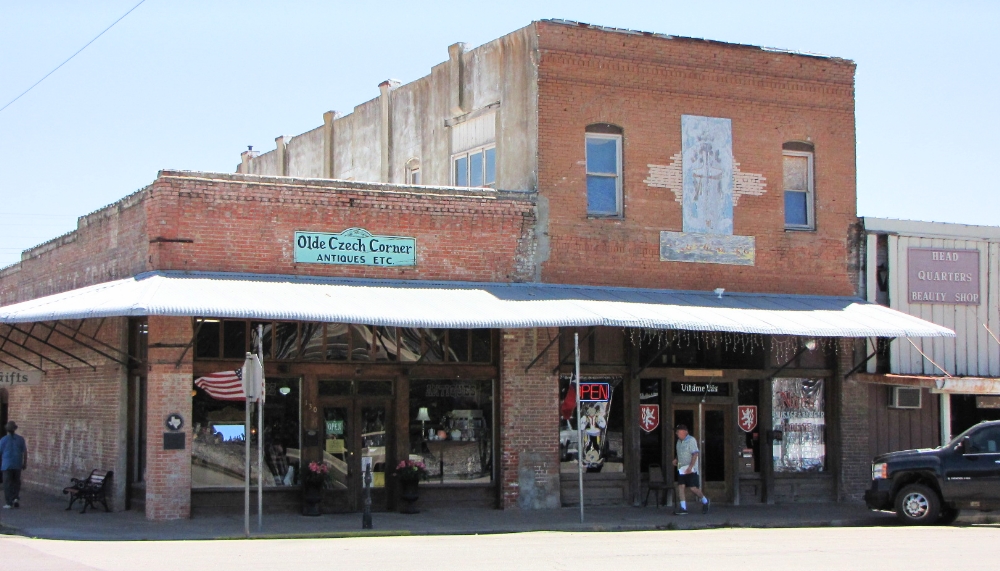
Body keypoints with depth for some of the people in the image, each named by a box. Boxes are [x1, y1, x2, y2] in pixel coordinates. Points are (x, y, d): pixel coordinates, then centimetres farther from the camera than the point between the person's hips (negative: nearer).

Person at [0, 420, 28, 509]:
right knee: (16, 483, 16)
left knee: (8, 484, 2)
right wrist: (25, 463, 11)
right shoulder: (20, 439, 0)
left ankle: (9, 502, 2)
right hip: (17, 465, 2)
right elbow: (25, 452, 2)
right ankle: (16, 498, 0)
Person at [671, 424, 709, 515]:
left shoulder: (691, 440, -11)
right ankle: (683, 508, -3)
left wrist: (690, 467, -25)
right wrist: (676, 460, 8)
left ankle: (705, 501, 18)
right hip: (681, 469, 8)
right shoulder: (679, 441, 14)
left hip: (691, 469, -8)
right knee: (680, 487, -4)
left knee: (693, 488, -8)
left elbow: (695, 454, -17)